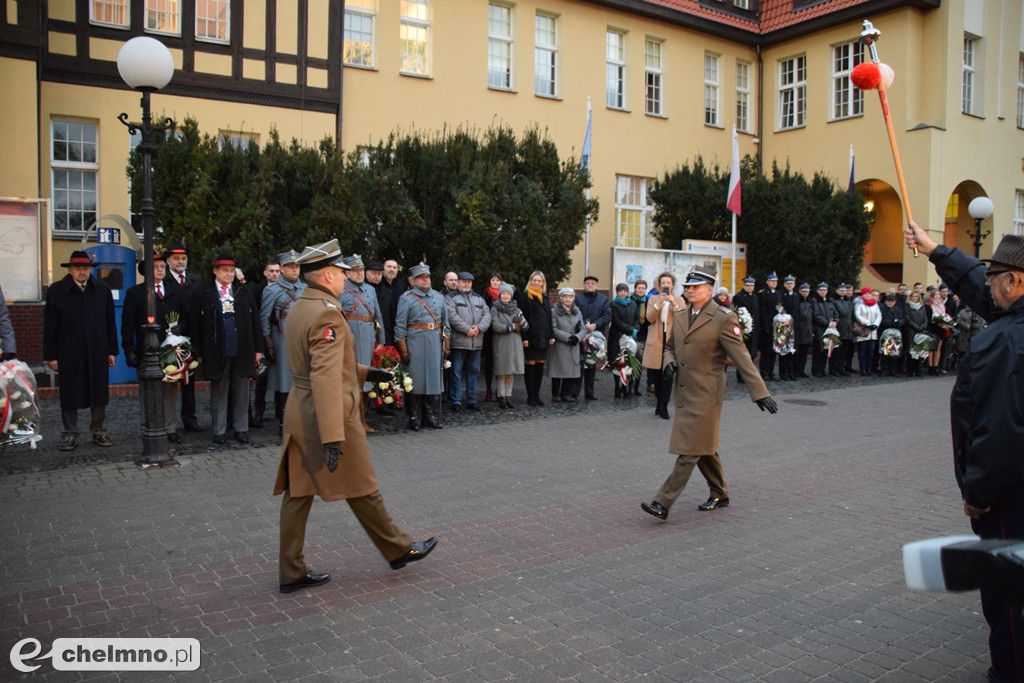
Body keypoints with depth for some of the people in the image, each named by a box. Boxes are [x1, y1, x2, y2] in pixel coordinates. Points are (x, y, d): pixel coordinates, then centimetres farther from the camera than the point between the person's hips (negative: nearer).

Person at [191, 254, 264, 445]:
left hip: (243, 351, 2)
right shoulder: (203, 294, 2)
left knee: (241, 392, 7)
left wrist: (258, 348, 4)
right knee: (219, 392, 6)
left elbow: (255, 320, 8)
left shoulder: (244, 292, 9)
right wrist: (198, 352, -3)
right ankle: (219, 430, 14)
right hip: (217, 352, -2)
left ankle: (241, 428, 15)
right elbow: (195, 325, 1)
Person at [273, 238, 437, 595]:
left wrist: (365, 372, 24)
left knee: (298, 492, 12)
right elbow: (325, 379, -28)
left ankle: (291, 572, 20)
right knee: (362, 488, 7)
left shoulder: (299, 308, 10)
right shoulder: (327, 312, -20)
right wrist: (333, 436, -29)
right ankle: (398, 550, 24)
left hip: (299, 414, 9)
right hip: (325, 415, -9)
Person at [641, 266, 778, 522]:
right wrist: (669, 362, 1)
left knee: (689, 452, -6)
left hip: (705, 395, -8)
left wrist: (760, 392, -15)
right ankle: (719, 495, 35)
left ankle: (663, 504, -5)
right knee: (704, 448, 19)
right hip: (684, 393, 8)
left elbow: (741, 357, -12)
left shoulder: (723, 318, -11)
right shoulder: (679, 317, 10)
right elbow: (670, 347, 24)